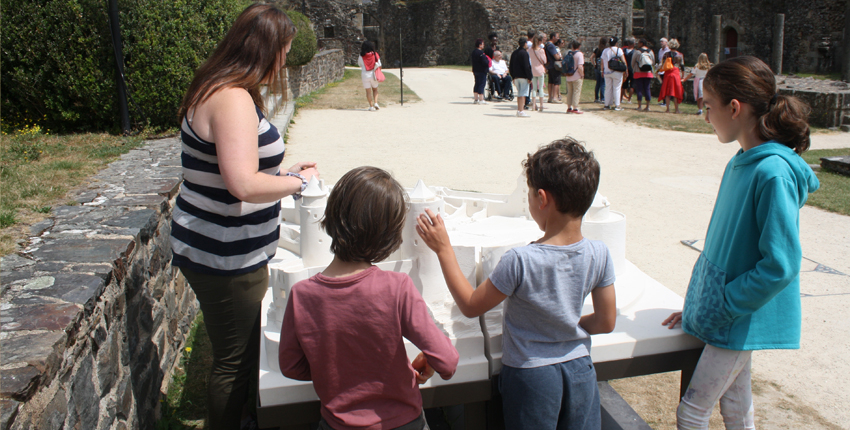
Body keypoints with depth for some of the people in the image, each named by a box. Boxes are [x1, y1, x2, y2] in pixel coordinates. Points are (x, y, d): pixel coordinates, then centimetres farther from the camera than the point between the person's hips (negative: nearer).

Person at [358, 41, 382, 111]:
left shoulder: (361, 56, -7)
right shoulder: (375, 55, -4)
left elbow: (359, 64, 7)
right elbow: (379, 65, 0)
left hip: (365, 75, -1)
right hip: (373, 74, 1)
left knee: (368, 91, 5)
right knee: (375, 89, 18)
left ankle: (371, 106, 3)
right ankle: (375, 103, 1)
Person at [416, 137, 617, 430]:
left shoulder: (520, 261, -27)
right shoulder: (600, 255, -14)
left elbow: (471, 306, -13)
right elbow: (605, 322, -3)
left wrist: (443, 249, -11)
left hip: (532, 375, -3)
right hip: (580, 370, 4)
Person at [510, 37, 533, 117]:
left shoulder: (514, 53, 13)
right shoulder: (524, 53, -12)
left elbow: (511, 66, 16)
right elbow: (526, 66, -17)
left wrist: (513, 77, 20)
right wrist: (529, 77, -12)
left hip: (516, 77, 8)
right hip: (523, 77, -8)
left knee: (519, 93, 15)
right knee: (523, 94, -6)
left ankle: (519, 109, 18)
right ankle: (521, 111, -8)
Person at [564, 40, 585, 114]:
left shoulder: (568, 53, 6)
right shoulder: (579, 54, -12)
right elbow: (580, 66, -21)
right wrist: (582, 74, -9)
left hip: (568, 77, 6)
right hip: (577, 77, -6)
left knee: (569, 92, 14)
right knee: (576, 92, 0)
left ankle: (569, 108, 19)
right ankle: (575, 108, 0)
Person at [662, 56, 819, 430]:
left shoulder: (774, 173, -24)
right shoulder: (742, 163, 4)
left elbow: (781, 265, -25)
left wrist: (723, 306, -17)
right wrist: (700, 301, 12)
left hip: (741, 320, -8)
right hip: (732, 314, 8)